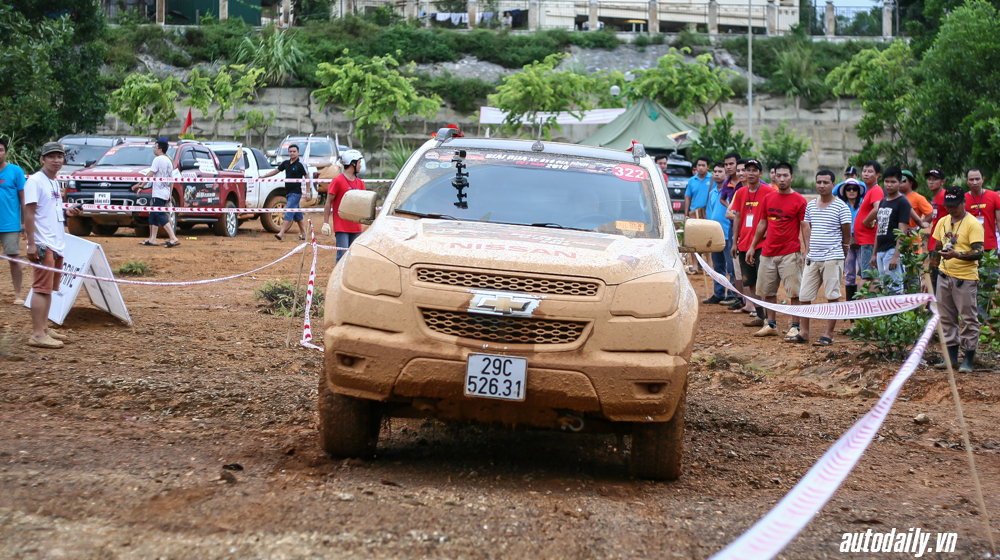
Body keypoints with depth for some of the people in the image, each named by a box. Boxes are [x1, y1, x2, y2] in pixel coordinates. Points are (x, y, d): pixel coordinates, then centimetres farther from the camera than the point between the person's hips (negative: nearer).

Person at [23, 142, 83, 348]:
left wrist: (67, 213, 5)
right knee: (42, 287, -10)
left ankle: (44, 329, 19)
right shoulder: (35, 181, -10)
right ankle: (37, 334, -10)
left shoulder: (55, 183, 16)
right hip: (43, 244, -9)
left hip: (57, 244, 9)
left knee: (50, 288, 12)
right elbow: (29, 213, -15)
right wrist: (31, 244, -20)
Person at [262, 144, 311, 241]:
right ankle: (303, 234, 18)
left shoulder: (300, 164, -8)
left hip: (296, 192, -7)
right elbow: (276, 170, 23)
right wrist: (264, 176, 18)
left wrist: (307, 193, -9)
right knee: (298, 214, 12)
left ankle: (281, 234, -20)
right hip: (288, 192, 7)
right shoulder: (286, 163, 10)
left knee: (288, 213, -13)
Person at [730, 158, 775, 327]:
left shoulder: (769, 191, -5)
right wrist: (734, 242, 13)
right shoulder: (740, 193, 12)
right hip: (744, 244, 6)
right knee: (748, 281, 6)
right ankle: (759, 315, 13)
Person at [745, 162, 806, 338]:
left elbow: (805, 228, -6)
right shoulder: (768, 198, 10)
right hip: (768, 251, 6)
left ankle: (795, 328, -2)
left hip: (790, 253, -5)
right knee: (767, 290, 10)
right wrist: (752, 246, 19)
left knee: (794, 292, -6)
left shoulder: (799, 201, -5)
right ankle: (771, 325, 21)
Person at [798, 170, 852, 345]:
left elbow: (847, 233, 1)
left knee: (832, 296, -1)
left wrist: (842, 251, 7)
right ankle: (804, 332, 14)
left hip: (832, 258, -5)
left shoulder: (841, 207, -5)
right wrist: (808, 249, 10)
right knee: (804, 296, 5)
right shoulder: (810, 205, 11)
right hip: (812, 258, 5)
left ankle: (829, 334, 5)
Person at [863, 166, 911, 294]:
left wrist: (896, 255, -20)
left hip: (893, 250, -8)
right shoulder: (882, 202, 18)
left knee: (895, 289, -12)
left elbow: (902, 232, -13)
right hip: (881, 251, 8)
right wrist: (874, 254, 20)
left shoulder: (902, 202, -6)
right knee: (884, 289, 9)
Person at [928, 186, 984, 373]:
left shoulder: (973, 224, -10)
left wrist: (957, 254, -32)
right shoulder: (943, 222, 11)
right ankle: (951, 356, 18)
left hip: (965, 278, -7)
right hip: (944, 275, 7)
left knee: (968, 318, -3)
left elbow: (979, 252, -17)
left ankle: (969, 359, 1)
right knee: (946, 317, 10)